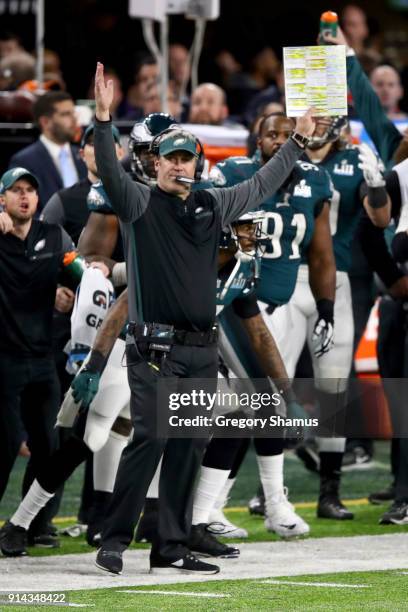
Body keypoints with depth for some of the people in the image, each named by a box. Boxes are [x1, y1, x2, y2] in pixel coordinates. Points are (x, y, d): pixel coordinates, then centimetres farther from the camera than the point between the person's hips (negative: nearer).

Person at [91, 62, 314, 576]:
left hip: (201, 350, 6)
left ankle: (171, 549, 10)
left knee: (188, 448, 6)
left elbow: (261, 185, 28)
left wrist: (299, 139, 32)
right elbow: (110, 171, -18)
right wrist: (103, 118, -33)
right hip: (154, 348, -6)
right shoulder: (139, 203, 0)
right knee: (149, 438, -15)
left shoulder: (212, 206, 15)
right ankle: (114, 541, -9)